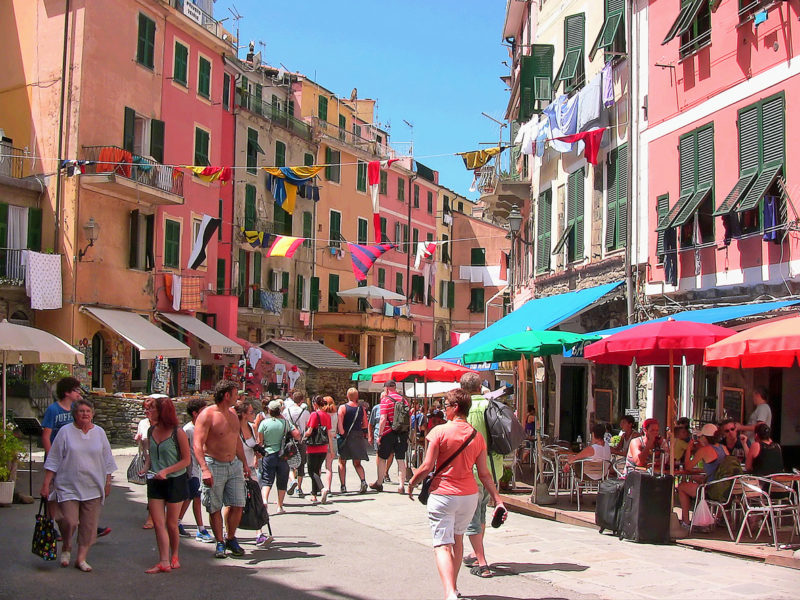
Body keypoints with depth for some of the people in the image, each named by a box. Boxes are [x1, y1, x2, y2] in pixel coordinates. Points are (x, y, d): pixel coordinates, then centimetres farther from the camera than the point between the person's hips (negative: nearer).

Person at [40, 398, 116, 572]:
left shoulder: (99, 433, 8)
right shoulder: (65, 432, 0)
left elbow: (107, 460, 15)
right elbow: (53, 460, 1)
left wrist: (108, 482, 13)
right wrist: (46, 484, -3)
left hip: (93, 488, 3)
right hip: (68, 487, -3)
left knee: (89, 525, 3)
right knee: (69, 521, -11)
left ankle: (81, 558, 16)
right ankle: (66, 548, 18)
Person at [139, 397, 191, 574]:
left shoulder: (178, 433, -13)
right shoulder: (151, 431, 5)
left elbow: (186, 460, -11)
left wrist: (166, 471, -21)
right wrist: (146, 467, 0)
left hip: (175, 481, -5)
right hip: (154, 482, 5)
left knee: (171, 524, 6)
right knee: (158, 523, -3)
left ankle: (174, 557, 26)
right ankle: (164, 562, -1)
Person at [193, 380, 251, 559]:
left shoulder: (232, 414, 13)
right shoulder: (207, 415, -11)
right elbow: (198, 445, -17)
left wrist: (244, 463, 23)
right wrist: (204, 469, -27)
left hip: (234, 465, 6)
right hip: (214, 466, -6)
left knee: (238, 505, 1)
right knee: (215, 508, 2)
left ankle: (231, 539, 19)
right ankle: (220, 543, 15)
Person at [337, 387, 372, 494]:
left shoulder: (343, 408, -5)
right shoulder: (361, 409, 4)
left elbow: (339, 423, -18)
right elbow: (365, 425, 6)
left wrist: (342, 434, -17)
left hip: (346, 437, -3)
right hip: (358, 437, 3)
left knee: (342, 462, 10)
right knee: (357, 463, 11)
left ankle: (343, 486, 5)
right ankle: (363, 481, -12)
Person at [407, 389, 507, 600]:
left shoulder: (440, 431, -10)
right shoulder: (477, 436, 4)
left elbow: (427, 467, -11)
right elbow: (484, 474, 3)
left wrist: (412, 483, 5)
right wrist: (498, 500, 7)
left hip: (442, 494, -5)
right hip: (469, 495, 5)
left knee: (442, 545, -6)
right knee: (457, 538, 24)